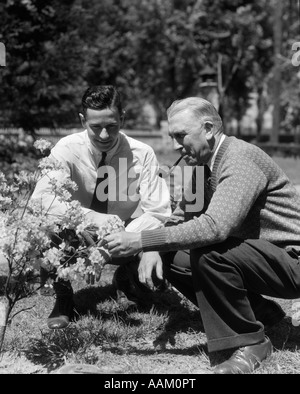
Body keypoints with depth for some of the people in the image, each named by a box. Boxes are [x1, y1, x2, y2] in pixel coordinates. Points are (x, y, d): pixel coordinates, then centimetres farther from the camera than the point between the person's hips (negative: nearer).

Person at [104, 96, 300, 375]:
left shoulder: (240, 160, -23)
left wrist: (140, 241, -34)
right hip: (257, 256, 9)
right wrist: (155, 251, -11)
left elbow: (214, 227, -36)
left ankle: (248, 344, -12)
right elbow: (181, 217, 10)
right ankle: (260, 314, 6)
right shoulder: (203, 165, 6)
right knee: (172, 261, 0)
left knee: (208, 254, -31)